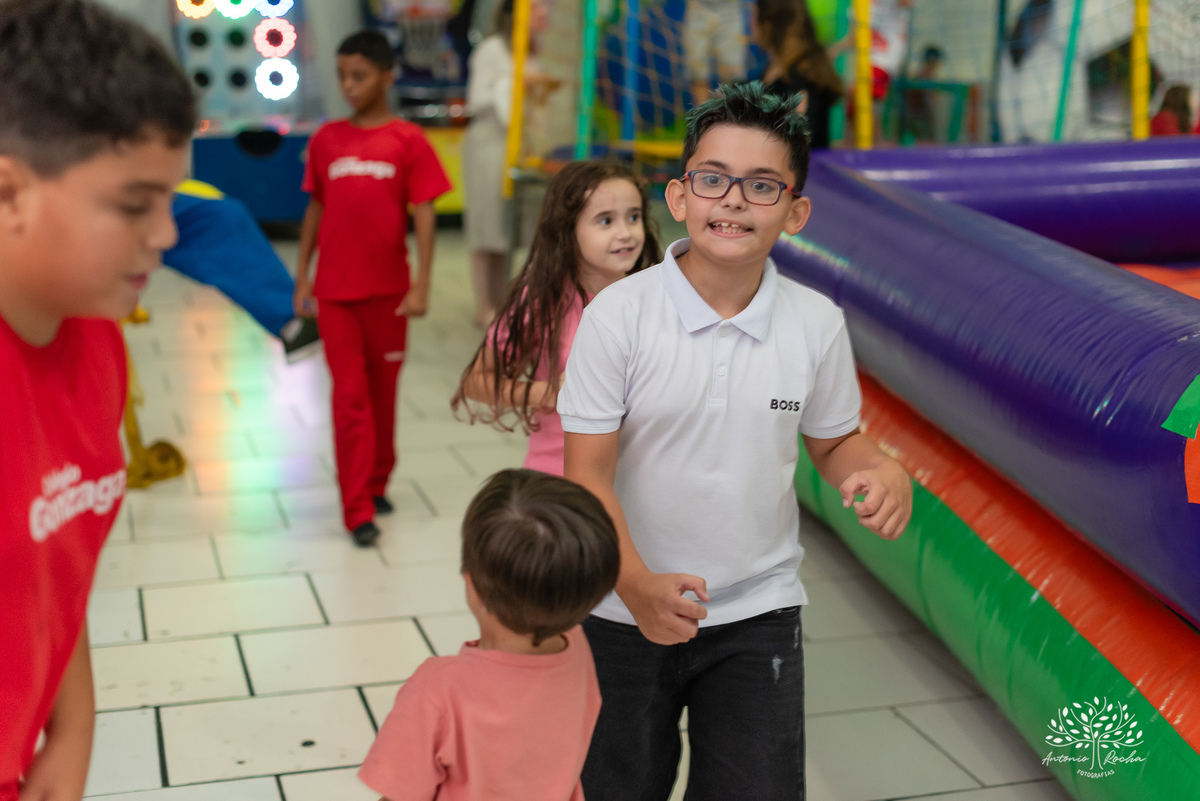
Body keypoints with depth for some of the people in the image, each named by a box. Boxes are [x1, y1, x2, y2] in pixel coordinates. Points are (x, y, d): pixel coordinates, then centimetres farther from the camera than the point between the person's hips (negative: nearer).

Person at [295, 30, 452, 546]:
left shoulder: (408, 141, -4)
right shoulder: (326, 140, 4)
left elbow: (423, 215, -7)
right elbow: (316, 210, 10)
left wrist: (421, 286, -13)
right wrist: (302, 277, 8)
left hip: (387, 289, -1)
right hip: (334, 290, 1)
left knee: (383, 390, 12)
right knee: (350, 394, 0)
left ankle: (376, 485, 30)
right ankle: (357, 511, 3)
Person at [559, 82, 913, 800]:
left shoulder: (818, 323, -6)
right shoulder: (619, 313, -13)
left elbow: (833, 442, 9)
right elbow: (589, 472, -14)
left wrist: (881, 470, -14)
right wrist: (638, 585, -29)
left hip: (760, 614, 1)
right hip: (626, 613, -1)